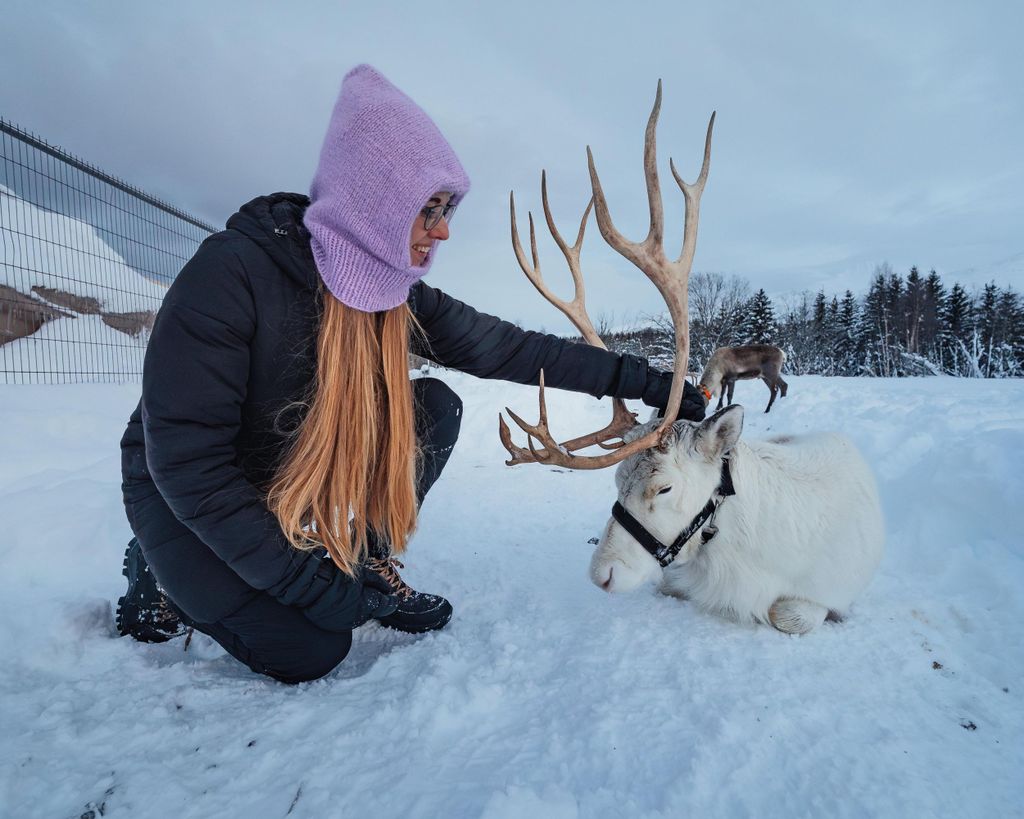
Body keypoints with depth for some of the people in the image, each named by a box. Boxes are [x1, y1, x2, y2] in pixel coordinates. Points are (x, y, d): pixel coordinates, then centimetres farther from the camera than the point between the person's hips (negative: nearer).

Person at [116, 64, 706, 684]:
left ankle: (372, 563, 2)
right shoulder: (234, 270, -29)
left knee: (436, 406, -13)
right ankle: (165, 572, 8)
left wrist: (646, 381, -13)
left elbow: (505, 347, -11)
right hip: (184, 495, -5)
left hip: (295, 479, 5)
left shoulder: (400, 293, -11)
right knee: (309, 650, -18)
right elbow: (184, 457, -28)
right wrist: (308, 581, -26)